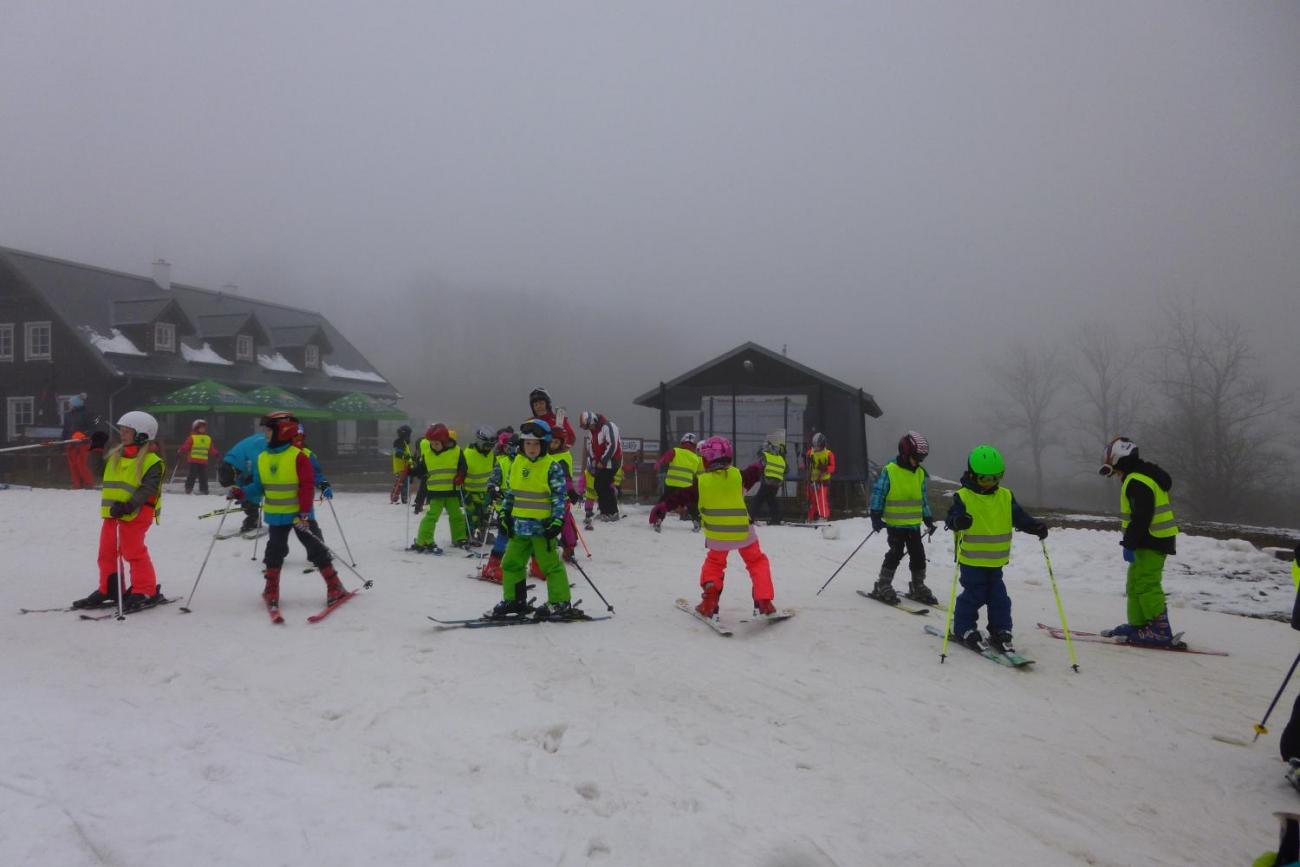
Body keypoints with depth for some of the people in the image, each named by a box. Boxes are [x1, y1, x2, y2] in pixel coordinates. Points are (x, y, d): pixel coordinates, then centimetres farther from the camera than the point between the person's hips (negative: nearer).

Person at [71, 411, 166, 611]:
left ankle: (146, 591, 3)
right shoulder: (115, 455, 15)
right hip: (112, 512, 9)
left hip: (135, 514, -9)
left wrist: (128, 506, -28)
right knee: (107, 551, 14)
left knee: (134, 551, -6)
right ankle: (108, 589, 26)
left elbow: (148, 489, -18)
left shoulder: (151, 461, -11)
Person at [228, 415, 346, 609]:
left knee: (316, 548, 0)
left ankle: (335, 588, 7)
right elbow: (258, 486, 11)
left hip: (299, 515, -5)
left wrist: (303, 513, -21)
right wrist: (241, 493, -6)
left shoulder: (299, 456, -14)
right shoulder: (262, 458, 4)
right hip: (275, 516, 5)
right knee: (274, 551, 9)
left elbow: (307, 486, -16)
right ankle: (271, 591, 22)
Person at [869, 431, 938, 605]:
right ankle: (882, 586, 3)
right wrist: (876, 516, -13)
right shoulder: (889, 471, -10)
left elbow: (924, 498, 19)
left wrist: (928, 519, 18)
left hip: (914, 523, 6)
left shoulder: (920, 473, 9)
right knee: (895, 553, -9)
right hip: (894, 523, -6)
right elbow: (878, 493, -8)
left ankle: (918, 587, 21)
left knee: (918, 554, 8)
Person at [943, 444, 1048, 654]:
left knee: (999, 597, 9)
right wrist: (957, 521, -40)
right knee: (974, 595, 0)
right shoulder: (963, 497, -10)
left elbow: (1019, 517, 7)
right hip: (971, 560, -5)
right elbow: (951, 518, -16)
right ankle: (964, 629, 15)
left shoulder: (1006, 497, 6)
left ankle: (1000, 632, 19)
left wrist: (1035, 526, -10)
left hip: (996, 560, 5)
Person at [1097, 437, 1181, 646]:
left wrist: (1129, 544, -20)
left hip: (1151, 542, -11)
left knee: (1146, 584, -10)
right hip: (1153, 541, 11)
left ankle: (1160, 629, -9)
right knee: (1135, 584, 16)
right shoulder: (1143, 477, 17)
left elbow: (1141, 517, -24)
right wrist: (1131, 542, 21)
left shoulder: (1137, 482, -18)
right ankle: (1138, 624, 22)